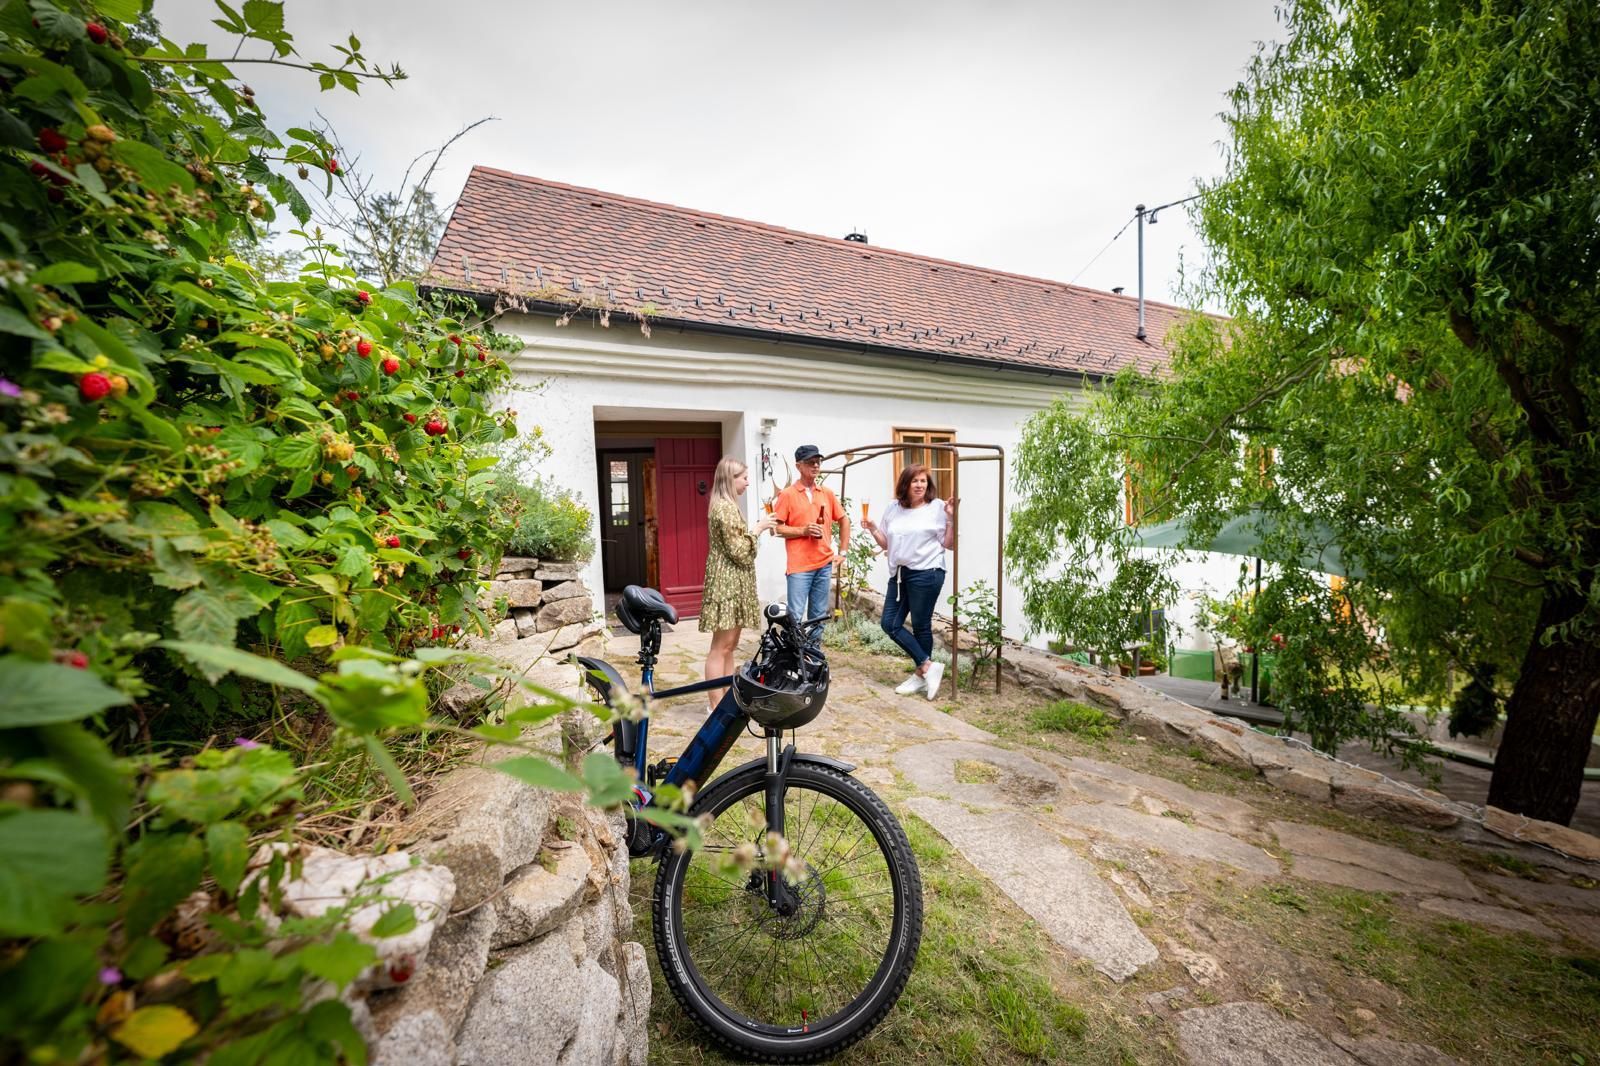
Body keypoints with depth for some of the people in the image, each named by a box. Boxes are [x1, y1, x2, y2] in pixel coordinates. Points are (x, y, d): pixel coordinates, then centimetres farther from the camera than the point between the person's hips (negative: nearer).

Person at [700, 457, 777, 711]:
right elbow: (738, 551, -19)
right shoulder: (725, 507, -17)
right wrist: (758, 528, -10)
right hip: (727, 583, -11)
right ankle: (717, 707, 6)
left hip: (732, 582, 11)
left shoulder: (725, 505, 16)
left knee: (729, 646, 15)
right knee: (721, 647, -3)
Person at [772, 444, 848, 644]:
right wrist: (803, 530, -16)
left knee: (818, 616, 14)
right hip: (799, 566, -4)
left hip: (824, 564, 5)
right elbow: (776, 528, -5)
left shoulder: (827, 493, 9)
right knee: (795, 617, -4)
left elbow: (844, 521, 18)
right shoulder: (787, 494, -3)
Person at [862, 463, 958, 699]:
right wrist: (873, 529, 0)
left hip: (926, 574, -6)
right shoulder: (892, 509, 10)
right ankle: (928, 666, 10)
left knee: (920, 625, 3)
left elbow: (949, 544, -4)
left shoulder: (937, 507, -4)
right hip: (899, 573, 6)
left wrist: (951, 518, -16)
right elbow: (886, 543, 16)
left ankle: (921, 675, 21)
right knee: (890, 624, 2)